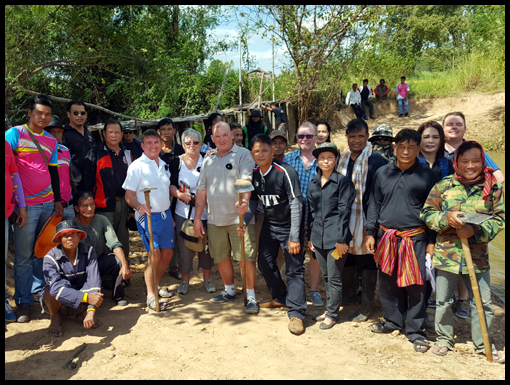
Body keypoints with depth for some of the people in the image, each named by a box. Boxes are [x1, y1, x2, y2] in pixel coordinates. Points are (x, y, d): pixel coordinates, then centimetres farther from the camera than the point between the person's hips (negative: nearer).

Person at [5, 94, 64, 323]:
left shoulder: (51, 141, 13)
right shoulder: (15, 134, -2)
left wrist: (58, 200, 16)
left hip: (48, 204, 5)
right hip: (26, 205, -5)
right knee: (24, 255, -1)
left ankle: (39, 289, 24)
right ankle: (23, 302, 7)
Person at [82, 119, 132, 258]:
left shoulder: (127, 153, 11)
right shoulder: (95, 154, -5)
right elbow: (87, 183, -6)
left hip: (124, 204, 5)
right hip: (105, 206, -5)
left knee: (123, 243, 13)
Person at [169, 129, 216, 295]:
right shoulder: (176, 162, 2)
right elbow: (169, 185, 2)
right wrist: (180, 194, -15)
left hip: (204, 213, 0)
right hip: (183, 213, 0)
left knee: (206, 245, 8)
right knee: (184, 247, 3)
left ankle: (207, 278, 27)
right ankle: (184, 280, 22)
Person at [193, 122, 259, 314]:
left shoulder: (243, 154, -4)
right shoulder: (208, 160, 14)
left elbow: (247, 180, -19)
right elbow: (202, 190, 15)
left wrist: (244, 200, -38)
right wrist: (197, 217, 12)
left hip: (239, 217, -5)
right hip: (214, 219, 6)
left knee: (245, 258, -3)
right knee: (221, 257, 14)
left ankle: (250, 296, 9)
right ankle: (229, 291, 33)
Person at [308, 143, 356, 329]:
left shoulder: (343, 181, -7)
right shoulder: (313, 183, 10)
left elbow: (344, 211, -10)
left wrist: (341, 239, -13)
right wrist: (310, 236, 12)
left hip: (335, 236, -6)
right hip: (318, 236, 6)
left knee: (334, 277, 3)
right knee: (325, 275, 16)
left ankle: (332, 314, 16)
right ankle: (330, 308, 31)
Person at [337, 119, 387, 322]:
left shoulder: (376, 160, -12)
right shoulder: (342, 158, 8)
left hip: (365, 220, -6)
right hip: (344, 219, 6)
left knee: (366, 261, 5)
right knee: (347, 258, 17)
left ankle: (366, 306, 19)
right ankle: (349, 295, 36)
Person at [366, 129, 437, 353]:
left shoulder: (426, 175, 0)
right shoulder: (382, 173, 7)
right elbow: (374, 204, 11)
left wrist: (432, 241, -2)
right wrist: (370, 233, 6)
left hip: (415, 238, -3)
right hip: (386, 237, 3)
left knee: (415, 286, 1)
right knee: (387, 283, 12)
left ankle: (415, 330, 17)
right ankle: (393, 321, 31)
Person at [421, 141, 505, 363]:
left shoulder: (493, 188, -2)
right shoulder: (443, 186, -3)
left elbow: (499, 218, -3)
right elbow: (427, 213, -1)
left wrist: (475, 230, -19)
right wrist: (446, 218, -20)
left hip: (478, 257, 1)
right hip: (446, 255, 0)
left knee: (483, 303, 13)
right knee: (443, 301, 13)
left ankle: (483, 344, 33)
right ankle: (444, 338, 33)